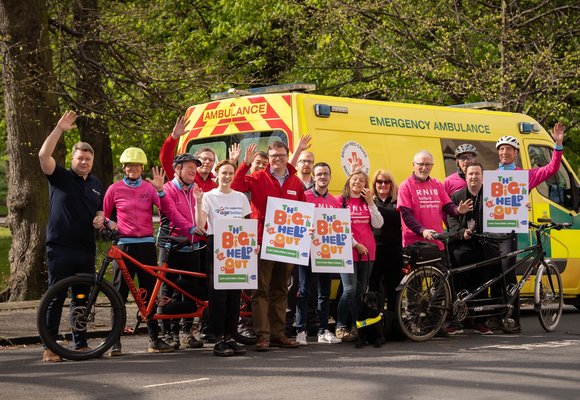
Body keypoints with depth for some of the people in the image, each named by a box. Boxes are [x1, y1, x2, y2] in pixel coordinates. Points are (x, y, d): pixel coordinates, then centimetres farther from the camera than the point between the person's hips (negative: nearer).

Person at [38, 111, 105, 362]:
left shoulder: (96, 184, 15)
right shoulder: (61, 177, -1)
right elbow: (44, 155, -16)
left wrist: (100, 218, 2)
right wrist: (60, 129, -21)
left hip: (86, 249, 5)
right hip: (60, 249, -5)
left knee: (83, 298, 10)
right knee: (56, 298, -4)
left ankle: (80, 344, 19)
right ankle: (49, 348, -1)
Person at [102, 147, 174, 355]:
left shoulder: (149, 188, 6)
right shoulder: (115, 189, 4)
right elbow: (104, 214, 12)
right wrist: (109, 224, -8)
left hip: (146, 244, 1)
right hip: (124, 245, -1)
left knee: (149, 293, 6)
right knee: (120, 293, -2)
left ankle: (154, 339, 12)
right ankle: (115, 341, 3)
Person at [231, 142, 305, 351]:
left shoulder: (296, 182, 11)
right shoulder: (258, 178, -2)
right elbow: (236, 186, -16)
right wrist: (246, 163, -23)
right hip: (263, 241, -5)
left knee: (280, 290, 11)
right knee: (261, 289, -5)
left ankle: (278, 333, 18)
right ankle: (262, 335, -6)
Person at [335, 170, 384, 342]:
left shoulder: (367, 202, 15)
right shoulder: (341, 201, 1)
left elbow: (378, 224, 4)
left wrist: (370, 202, -3)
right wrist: (355, 244, -9)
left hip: (367, 252, 5)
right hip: (348, 251, -5)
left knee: (361, 291, 6)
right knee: (350, 290, -14)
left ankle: (357, 326, 12)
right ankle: (340, 327, -8)